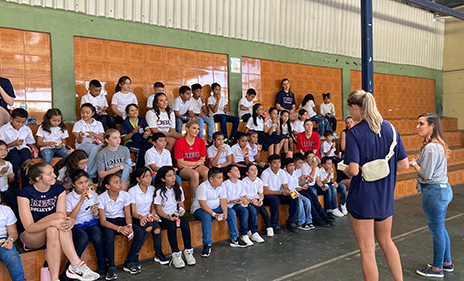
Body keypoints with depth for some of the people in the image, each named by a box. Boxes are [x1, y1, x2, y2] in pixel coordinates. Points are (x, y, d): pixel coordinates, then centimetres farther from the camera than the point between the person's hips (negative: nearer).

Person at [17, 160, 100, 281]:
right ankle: (77, 265, -35)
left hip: (52, 231, 3)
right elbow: (29, 227, -21)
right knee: (60, 214, -32)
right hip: (31, 236, -3)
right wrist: (52, 222, -40)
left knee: (53, 231, -36)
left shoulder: (59, 189, -4)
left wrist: (71, 221, -36)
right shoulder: (25, 193, -15)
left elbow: (63, 219, -11)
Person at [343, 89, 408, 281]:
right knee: (386, 241, 27)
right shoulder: (390, 129, 1)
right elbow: (404, 164, 3)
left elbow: (353, 170, -26)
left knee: (367, 250, 7)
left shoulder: (354, 133, -17)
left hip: (362, 198, -6)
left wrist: (345, 170, -4)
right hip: (386, 196, 6)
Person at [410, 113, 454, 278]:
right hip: (442, 189, 10)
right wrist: (417, 163, 4)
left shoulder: (431, 148, -22)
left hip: (433, 192, -10)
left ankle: (437, 268, 16)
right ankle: (447, 263, 34)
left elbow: (426, 174, -20)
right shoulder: (438, 144, 10)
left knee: (437, 231, 3)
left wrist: (414, 164, -6)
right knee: (440, 229, 21)